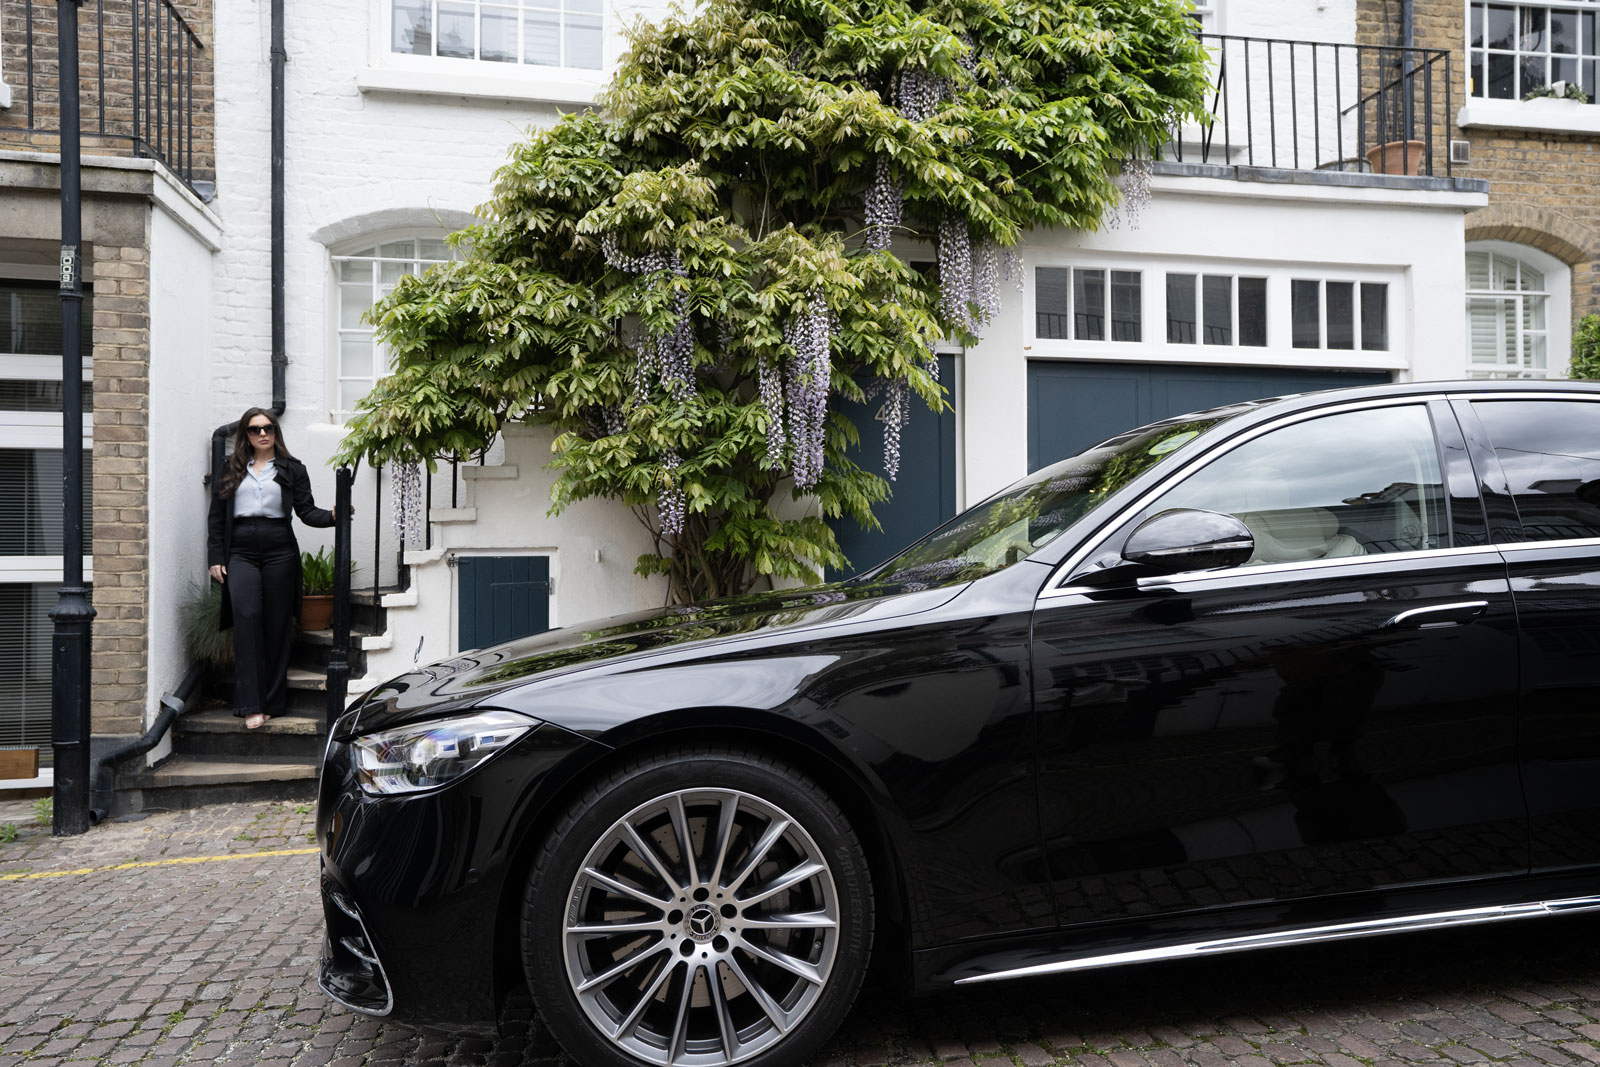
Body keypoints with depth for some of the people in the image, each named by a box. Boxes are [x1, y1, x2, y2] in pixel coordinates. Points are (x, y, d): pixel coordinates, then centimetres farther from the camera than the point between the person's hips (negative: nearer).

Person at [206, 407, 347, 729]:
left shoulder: (291, 469, 11)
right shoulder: (231, 470, 14)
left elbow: (306, 511, 3)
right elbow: (217, 517, 13)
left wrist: (333, 516, -17)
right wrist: (215, 558, 5)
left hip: (279, 552, 0)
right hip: (241, 554, 0)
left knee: (277, 626, 1)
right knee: (246, 618, -15)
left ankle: (272, 702, 10)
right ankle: (250, 705, -16)